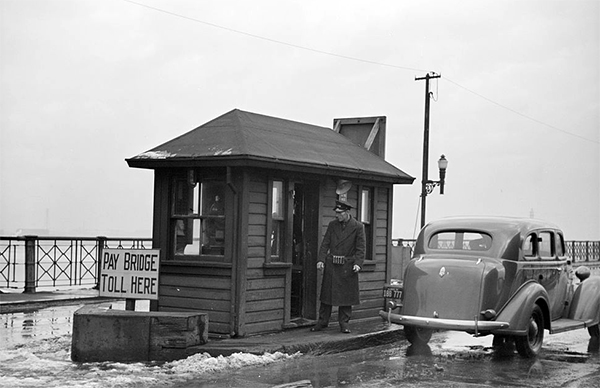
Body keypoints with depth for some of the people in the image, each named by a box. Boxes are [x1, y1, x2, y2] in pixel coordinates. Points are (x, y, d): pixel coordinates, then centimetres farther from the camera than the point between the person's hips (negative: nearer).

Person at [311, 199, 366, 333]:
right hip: (331, 264, 3)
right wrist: (321, 260, -6)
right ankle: (322, 321, 13)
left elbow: (361, 247, -4)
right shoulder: (332, 225, 7)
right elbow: (325, 244, 6)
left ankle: (344, 323, 11)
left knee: (346, 296, 2)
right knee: (326, 293, 5)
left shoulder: (358, 227, -2)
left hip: (347, 266, -3)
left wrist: (357, 263, -16)